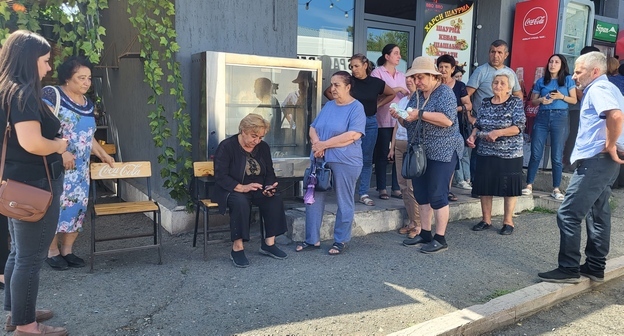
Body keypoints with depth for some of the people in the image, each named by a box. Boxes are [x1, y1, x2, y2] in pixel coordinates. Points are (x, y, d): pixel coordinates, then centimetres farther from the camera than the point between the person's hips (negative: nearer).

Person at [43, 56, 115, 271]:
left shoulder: (87, 104, 13)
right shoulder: (52, 95, -9)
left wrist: (103, 154, 16)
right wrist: (61, 152, -23)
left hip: (80, 168, 7)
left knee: (77, 206, 8)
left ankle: (67, 250, 20)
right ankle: (52, 251, 14)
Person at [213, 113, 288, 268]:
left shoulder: (263, 147, 7)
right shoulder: (226, 146, -10)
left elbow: (269, 173, 10)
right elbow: (220, 176, -17)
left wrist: (269, 187, -12)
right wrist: (241, 187, -30)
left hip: (257, 190, 5)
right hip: (231, 190, -5)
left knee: (276, 199, -23)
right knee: (240, 202, -37)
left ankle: (269, 243, -12)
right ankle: (237, 248, -28)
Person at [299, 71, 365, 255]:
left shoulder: (356, 107, -6)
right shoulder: (328, 105, 14)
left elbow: (354, 135, -18)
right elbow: (313, 128, 13)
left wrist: (324, 144, -16)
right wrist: (316, 142, -10)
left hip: (345, 162, -7)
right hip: (320, 159, 7)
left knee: (344, 202, 5)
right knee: (313, 199, 8)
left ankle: (340, 241, 19)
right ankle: (312, 239, 20)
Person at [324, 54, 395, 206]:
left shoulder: (376, 83, 1)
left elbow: (391, 94, 18)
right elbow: (328, 92, 7)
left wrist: (377, 105, 7)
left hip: (370, 122, 2)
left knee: (367, 159, 6)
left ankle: (364, 194, 14)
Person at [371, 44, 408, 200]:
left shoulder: (401, 75, 19)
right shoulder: (377, 72, 1)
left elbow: (407, 95, 15)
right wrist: (397, 89, -13)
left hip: (400, 120, 5)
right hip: (383, 120, -5)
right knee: (382, 154, 1)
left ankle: (396, 188, 10)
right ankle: (382, 188, 8)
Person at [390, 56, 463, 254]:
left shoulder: (444, 92, -10)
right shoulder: (417, 95, 12)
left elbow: (448, 120, -24)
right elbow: (410, 124, 15)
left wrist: (420, 114, -27)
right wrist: (400, 116, -6)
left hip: (442, 152, -8)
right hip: (420, 152, 8)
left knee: (437, 195, -4)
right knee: (421, 194, 11)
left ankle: (440, 239, 5)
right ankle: (424, 234, 22)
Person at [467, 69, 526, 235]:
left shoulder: (516, 103, -5)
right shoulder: (485, 103, 8)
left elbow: (519, 127, -14)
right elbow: (478, 125, 13)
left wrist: (498, 132, -25)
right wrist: (472, 136, -6)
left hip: (510, 154, -4)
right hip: (486, 153, 4)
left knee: (509, 187, 4)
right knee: (484, 186, 7)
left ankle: (508, 222, 17)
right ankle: (486, 220, 20)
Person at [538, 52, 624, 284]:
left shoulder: (598, 88, -12)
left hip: (595, 160, -11)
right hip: (603, 161, 11)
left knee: (568, 214, -8)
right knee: (598, 213, 15)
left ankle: (569, 269, -1)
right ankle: (595, 267, 24)